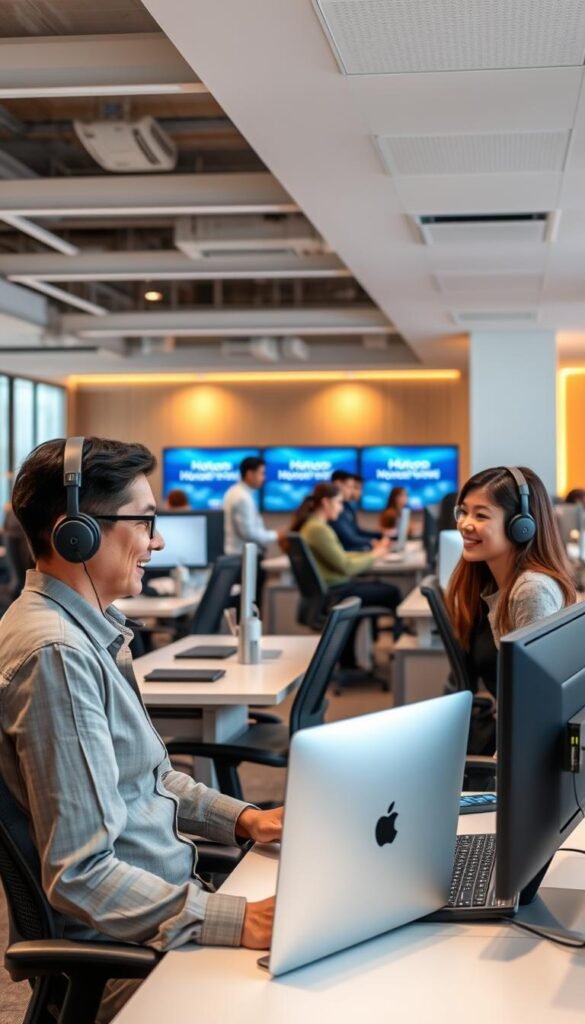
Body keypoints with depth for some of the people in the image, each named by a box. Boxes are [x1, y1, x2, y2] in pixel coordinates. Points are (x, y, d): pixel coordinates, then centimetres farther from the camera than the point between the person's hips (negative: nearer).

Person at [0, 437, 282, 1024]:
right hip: (126, 947, -9)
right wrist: (239, 922, -28)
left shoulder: (90, 628, 8)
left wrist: (242, 819, 7)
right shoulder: (57, 653, -23)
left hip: (167, 895, 9)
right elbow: (80, 876, -25)